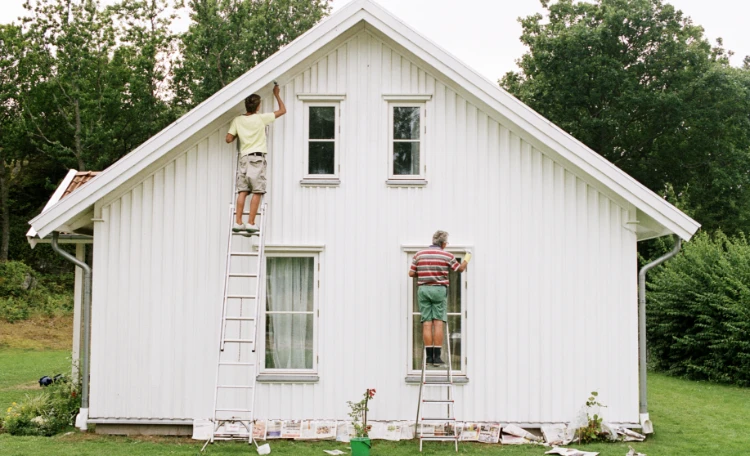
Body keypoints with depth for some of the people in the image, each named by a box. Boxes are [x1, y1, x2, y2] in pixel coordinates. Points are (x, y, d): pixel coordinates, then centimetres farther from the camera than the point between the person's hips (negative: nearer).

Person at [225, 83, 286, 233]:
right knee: (257, 192, -2)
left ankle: (238, 222, 0)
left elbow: (229, 139, 5)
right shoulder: (261, 118, -3)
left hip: (244, 158, 4)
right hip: (257, 158, -4)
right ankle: (251, 223, -6)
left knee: (242, 191, 3)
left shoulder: (237, 120, 5)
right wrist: (276, 94, 19)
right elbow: (282, 110, 6)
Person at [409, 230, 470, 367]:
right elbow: (460, 268, 13)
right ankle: (437, 357, -5)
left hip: (423, 289, 2)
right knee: (438, 323, -2)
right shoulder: (447, 255, -2)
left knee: (427, 323, 2)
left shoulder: (419, 254, 3)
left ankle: (429, 356, 1)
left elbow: (411, 273, 4)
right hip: (439, 290, -2)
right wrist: (467, 259, 33)